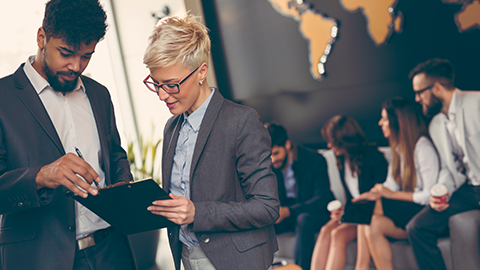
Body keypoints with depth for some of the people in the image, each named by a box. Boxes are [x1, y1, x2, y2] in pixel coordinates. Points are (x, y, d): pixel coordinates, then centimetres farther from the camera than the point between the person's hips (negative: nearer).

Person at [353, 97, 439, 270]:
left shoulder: (423, 148, -13)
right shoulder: (399, 147, 15)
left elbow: (430, 196, -19)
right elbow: (390, 187, 11)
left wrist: (393, 194, -13)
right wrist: (369, 196, -7)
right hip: (404, 209, 8)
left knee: (374, 225, -26)